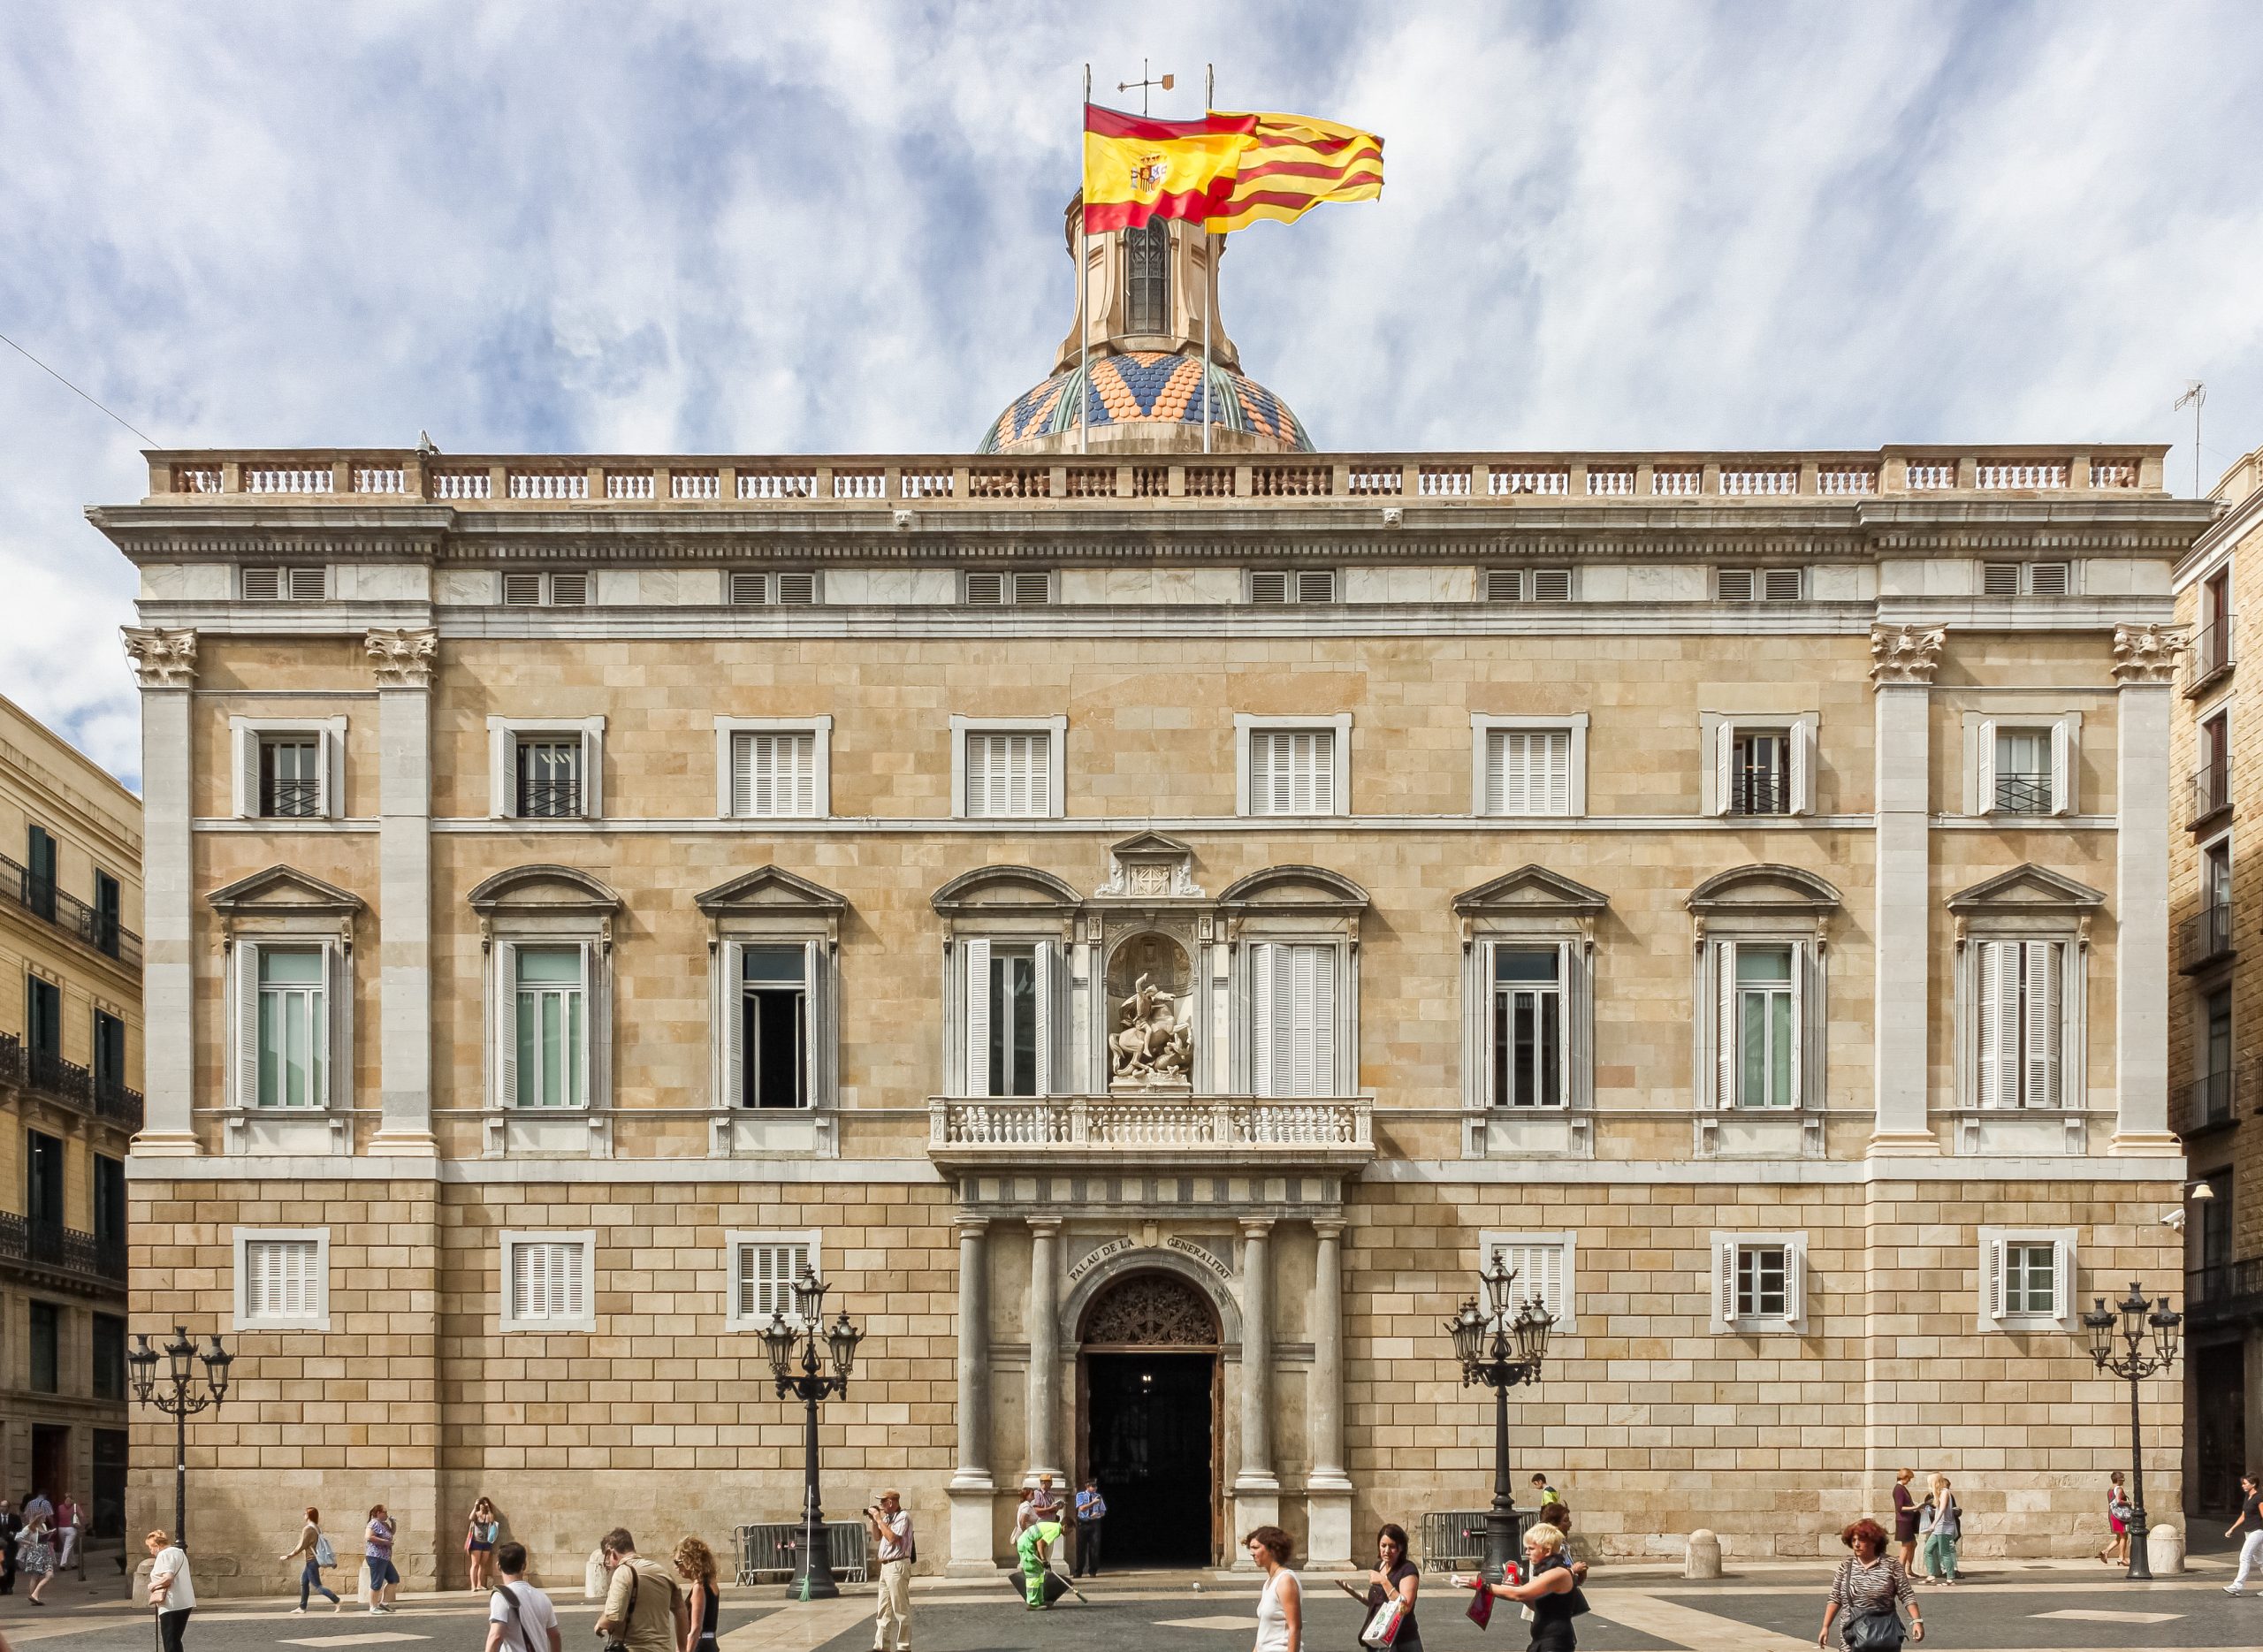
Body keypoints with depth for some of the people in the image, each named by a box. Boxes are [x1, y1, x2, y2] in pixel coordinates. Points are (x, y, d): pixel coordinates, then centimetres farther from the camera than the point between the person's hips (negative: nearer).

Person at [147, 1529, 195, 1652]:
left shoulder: (164, 1555, -9)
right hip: (186, 1603, 9)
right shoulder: (179, 1552, 20)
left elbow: (167, 1577, -22)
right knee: (175, 1640, 16)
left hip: (172, 1605, -9)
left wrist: (153, 1585, -7)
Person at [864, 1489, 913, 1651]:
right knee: (883, 1610, 11)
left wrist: (879, 1519, -16)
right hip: (885, 1566, 10)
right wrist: (873, 1520, 8)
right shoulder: (886, 1517, 16)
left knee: (901, 1609, -4)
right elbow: (877, 1538, 23)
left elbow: (892, 1538, -23)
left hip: (898, 1566, -10)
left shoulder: (903, 1517, -12)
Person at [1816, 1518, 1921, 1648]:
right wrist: (1825, 1627, 3)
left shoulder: (1891, 1564, -3)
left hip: (1885, 1630, -2)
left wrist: (1917, 1621, -14)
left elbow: (1907, 1595, -3)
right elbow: (1835, 1599, 7)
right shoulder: (1846, 1566, 5)